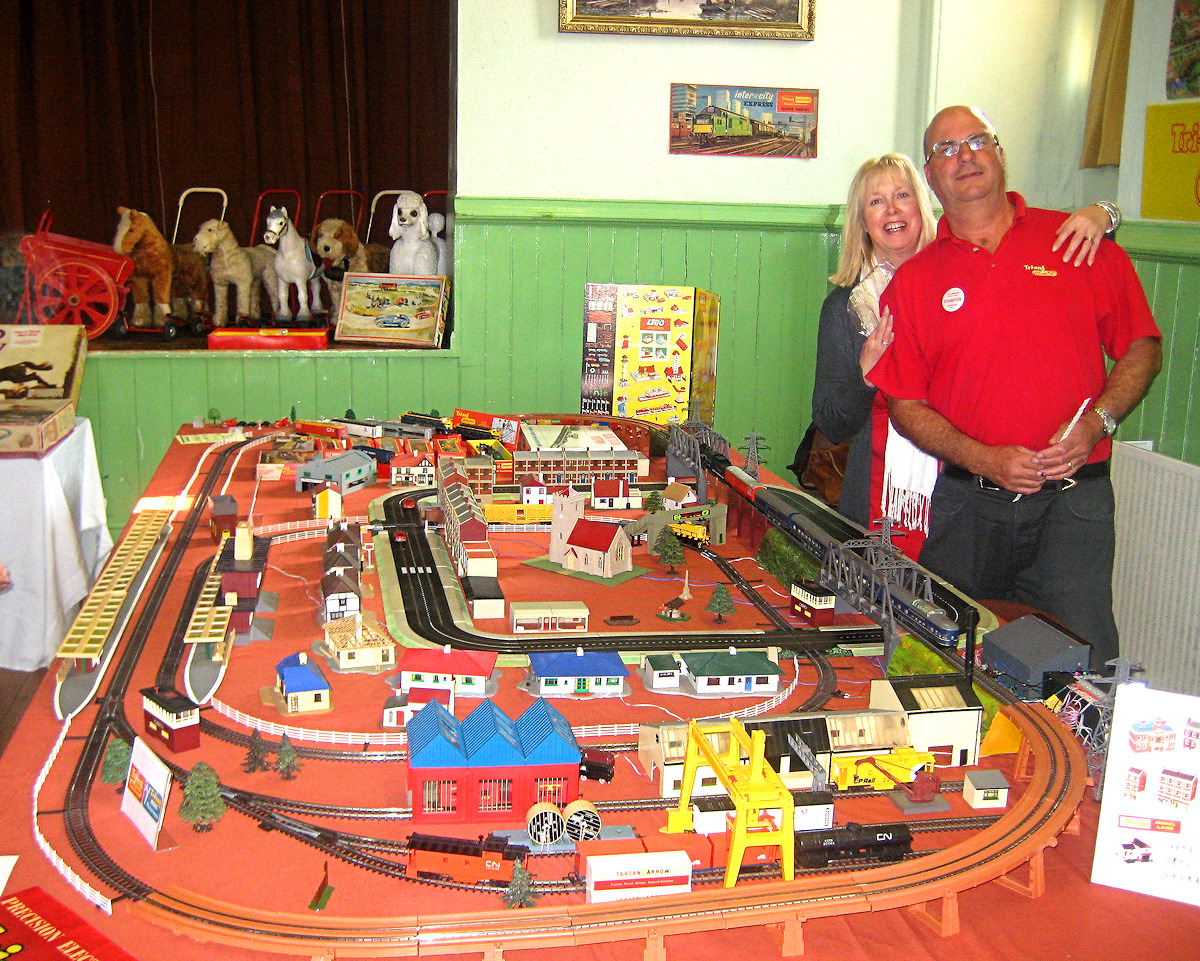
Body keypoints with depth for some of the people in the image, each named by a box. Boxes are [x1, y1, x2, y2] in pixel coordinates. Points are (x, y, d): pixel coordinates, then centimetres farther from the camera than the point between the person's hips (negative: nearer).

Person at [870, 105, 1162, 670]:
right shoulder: (914, 279, 6)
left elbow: (1142, 348, 9)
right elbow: (906, 405, 5)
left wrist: (1094, 423, -8)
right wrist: (986, 460, -10)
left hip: (1073, 499, -1)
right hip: (966, 503, 1)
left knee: (1081, 661, -8)